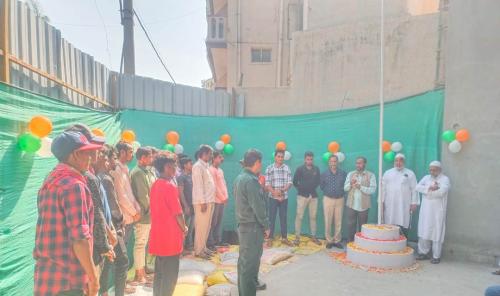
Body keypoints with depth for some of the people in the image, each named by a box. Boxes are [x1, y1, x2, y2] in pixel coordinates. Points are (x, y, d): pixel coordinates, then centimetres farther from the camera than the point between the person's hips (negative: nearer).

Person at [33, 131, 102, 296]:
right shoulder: (74, 185, -18)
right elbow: (79, 237, -23)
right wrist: (93, 277, -15)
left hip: (46, 276, 9)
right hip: (66, 281, -9)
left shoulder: (49, 182, 11)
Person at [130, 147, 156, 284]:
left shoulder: (147, 171, 14)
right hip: (144, 214, -9)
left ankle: (143, 269, 26)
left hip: (149, 213, 9)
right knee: (140, 243, 0)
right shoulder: (137, 172, -15)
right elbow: (142, 195, -18)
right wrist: (150, 210, -10)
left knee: (144, 242, 16)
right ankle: (139, 274, 9)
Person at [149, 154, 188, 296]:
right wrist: (184, 229, 1)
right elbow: (177, 213, -17)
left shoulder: (155, 185, 8)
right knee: (170, 274, 4)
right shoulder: (170, 186, -18)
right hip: (170, 236, -8)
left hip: (158, 234, 8)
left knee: (160, 272, 18)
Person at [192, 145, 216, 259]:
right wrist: (203, 202, -21)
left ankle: (203, 247, 24)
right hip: (202, 201, -9)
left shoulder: (205, 166, 16)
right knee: (201, 226, -3)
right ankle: (198, 250, 6)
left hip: (209, 200, 9)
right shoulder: (198, 166, -12)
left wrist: (209, 201, 14)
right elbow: (198, 185, -18)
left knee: (206, 226, 14)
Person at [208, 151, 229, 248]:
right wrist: (223, 198, -12)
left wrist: (226, 196, 5)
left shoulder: (220, 170, 17)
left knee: (219, 221, 13)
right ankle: (210, 243, 2)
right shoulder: (211, 170, -11)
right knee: (213, 222, -4)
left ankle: (218, 240, 21)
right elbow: (214, 187, -15)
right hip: (215, 200, -8)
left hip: (222, 200, 8)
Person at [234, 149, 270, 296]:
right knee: (250, 260, 0)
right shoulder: (251, 181, -21)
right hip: (252, 226, -10)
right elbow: (258, 206, -21)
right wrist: (266, 226, -11)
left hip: (243, 223, 10)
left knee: (245, 258, 21)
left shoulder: (240, 177, 8)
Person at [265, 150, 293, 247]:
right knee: (271, 218, 4)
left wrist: (282, 190, -18)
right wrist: (275, 193, -15)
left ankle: (284, 238, 20)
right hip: (273, 197, -2)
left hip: (284, 197, 2)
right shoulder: (269, 168, -3)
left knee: (283, 217, 10)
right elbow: (267, 184, -7)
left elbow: (290, 182, -1)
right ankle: (270, 238, 13)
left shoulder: (287, 168, 3)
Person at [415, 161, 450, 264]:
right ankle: (424, 253, 19)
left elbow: (441, 192, -20)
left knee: (436, 233, 0)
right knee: (424, 232, 8)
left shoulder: (445, 179, -4)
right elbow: (418, 187, -3)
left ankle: (436, 256, 10)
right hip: (425, 210, 5)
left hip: (437, 211, -5)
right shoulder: (426, 178, 12)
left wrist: (427, 190, -9)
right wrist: (430, 188, -15)